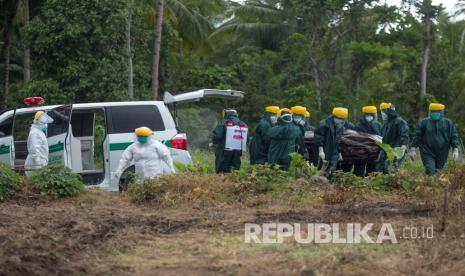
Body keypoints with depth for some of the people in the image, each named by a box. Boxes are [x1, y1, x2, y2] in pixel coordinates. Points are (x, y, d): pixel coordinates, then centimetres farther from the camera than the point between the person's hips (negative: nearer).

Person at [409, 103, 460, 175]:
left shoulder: (448, 123, 8)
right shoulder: (424, 123, 4)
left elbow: (454, 137, 7)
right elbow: (417, 136, 4)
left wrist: (455, 150, -5)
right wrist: (413, 149, -4)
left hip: (442, 155, 2)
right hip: (428, 154, -2)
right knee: (430, 172, -17)